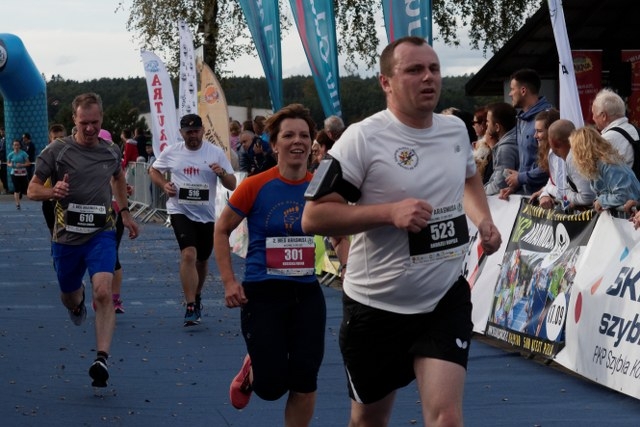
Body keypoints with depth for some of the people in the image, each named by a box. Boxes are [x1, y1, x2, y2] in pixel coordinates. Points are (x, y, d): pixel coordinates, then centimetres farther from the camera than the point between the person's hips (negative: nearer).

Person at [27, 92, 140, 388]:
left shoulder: (111, 151, 4)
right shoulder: (57, 150, -7)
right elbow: (32, 190, -4)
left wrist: (125, 212, 26)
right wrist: (53, 192, -25)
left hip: (101, 233, 0)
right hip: (66, 236, 0)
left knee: (103, 292, -21)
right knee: (69, 297, 17)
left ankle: (101, 359, -24)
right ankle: (77, 303, 57)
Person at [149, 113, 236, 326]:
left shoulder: (216, 152, -2)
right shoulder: (171, 152, 0)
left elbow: (232, 185, -2)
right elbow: (153, 170, 16)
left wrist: (222, 173, -23)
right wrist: (164, 185, -4)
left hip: (207, 214, 2)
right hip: (180, 211, -2)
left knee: (202, 260, 14)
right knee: (189, 255, -19)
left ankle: (197, 296, 41)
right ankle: (191, 307, -18)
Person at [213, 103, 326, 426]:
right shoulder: (255, 187, -10)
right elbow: (221, 231, 1)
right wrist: (229, 282, -6)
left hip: (307, 293, 3)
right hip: (262, 293, -3)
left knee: (305, 381, -1)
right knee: (271, 386, -2)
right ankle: (251, 372, 35)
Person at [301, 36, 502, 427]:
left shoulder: (456, 130, 3)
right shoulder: (363, 138, -15)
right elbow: (313, 217, -18)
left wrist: (484, 220, 6)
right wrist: (390, 212, -27)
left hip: (446, 300, 3)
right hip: (376, 306, -3)